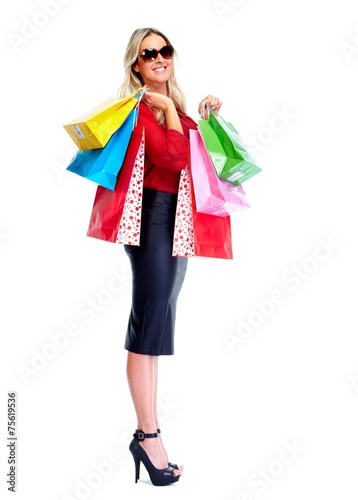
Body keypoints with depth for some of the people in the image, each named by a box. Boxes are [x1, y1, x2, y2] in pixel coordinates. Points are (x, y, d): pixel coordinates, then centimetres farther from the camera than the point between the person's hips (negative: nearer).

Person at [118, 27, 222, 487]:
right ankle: (149, 435, -1)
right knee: (151, 320, -8)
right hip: (152, 214, -8)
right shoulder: (137, 107, -8)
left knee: (154, 322, 10)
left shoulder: (174, 105, 17)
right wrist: (169, 107, -10)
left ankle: (146, 428, 19)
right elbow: (174, 156, -21)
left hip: (178, 217, 9)